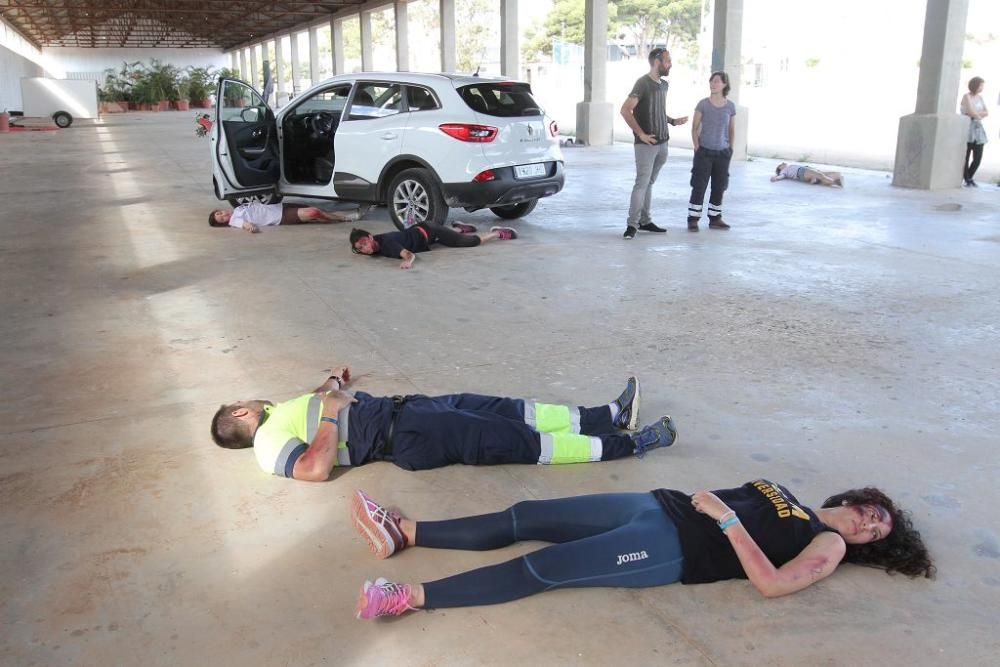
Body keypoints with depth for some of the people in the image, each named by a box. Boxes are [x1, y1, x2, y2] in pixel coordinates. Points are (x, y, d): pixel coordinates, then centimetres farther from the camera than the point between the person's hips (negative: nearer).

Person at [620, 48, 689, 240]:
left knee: (649, 183, 13)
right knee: (642, 183, -10)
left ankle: (645, 221, 19)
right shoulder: (643, 83, -11)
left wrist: (673, 121, 11)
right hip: (646, 144, -8)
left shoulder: (664, 85, 14)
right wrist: (641, 134, -20)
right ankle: (632, 224, -7)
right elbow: (625, 110, -19)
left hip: (662, 143, 8)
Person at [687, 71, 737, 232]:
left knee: (719, 187, 8)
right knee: (699, 186, -4)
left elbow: (732, 129, 11)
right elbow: (695, 127, -1)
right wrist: (697, 147, -7)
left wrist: (730, 149, 8)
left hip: (722, 153, 3)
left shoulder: (730, 106, 1)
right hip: (704, 152, -3)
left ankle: (715, 219, 20)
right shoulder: (703, 104, -5)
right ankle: (693, 219, 3)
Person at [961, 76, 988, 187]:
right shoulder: (966, 96, -4)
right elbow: (971, 112, -16)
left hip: (978, 129, 6)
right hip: (967, 129, -6)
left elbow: (987, 113, 8)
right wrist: (980, 115, 2)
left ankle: (969, 177, 19)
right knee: (966, 156, -7)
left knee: (978, 158, 2)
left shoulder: (980, 97, 16)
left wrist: (976, 114, -9)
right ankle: (968, 180, 2)